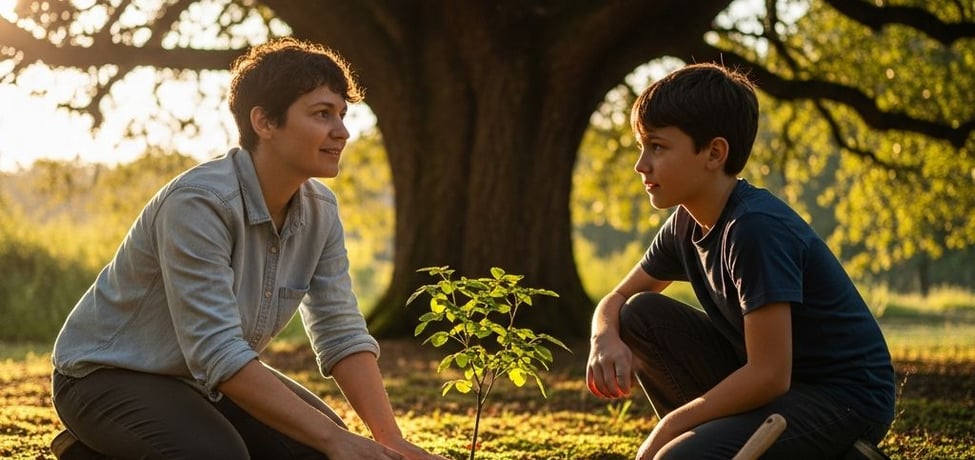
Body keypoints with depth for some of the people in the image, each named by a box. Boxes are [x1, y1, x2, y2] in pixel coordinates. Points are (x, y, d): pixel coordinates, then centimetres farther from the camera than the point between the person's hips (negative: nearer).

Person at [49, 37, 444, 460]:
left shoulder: (320, 212, -7)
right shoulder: (199, 202, -30)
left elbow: (342, 334, -5)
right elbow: (216, 352, -35)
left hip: (208, 378, 8)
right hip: (108, 374, -8)